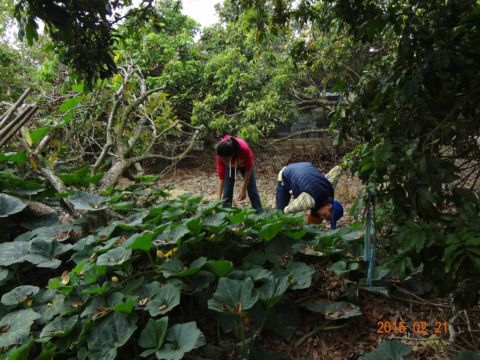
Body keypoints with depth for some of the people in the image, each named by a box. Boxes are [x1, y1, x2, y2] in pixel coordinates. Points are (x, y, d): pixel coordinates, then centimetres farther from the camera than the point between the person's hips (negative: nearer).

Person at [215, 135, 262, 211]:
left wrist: (243, 190, -25)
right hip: (230, 166, 1)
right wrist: (218, 198, -34)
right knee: (227, 193, -5)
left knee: (252, 191, 2)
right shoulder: (221, 155, -37)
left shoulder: (244, 148, -43)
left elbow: (248, 170, -28)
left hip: (244, 164, -1)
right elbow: (221, 176, -29)